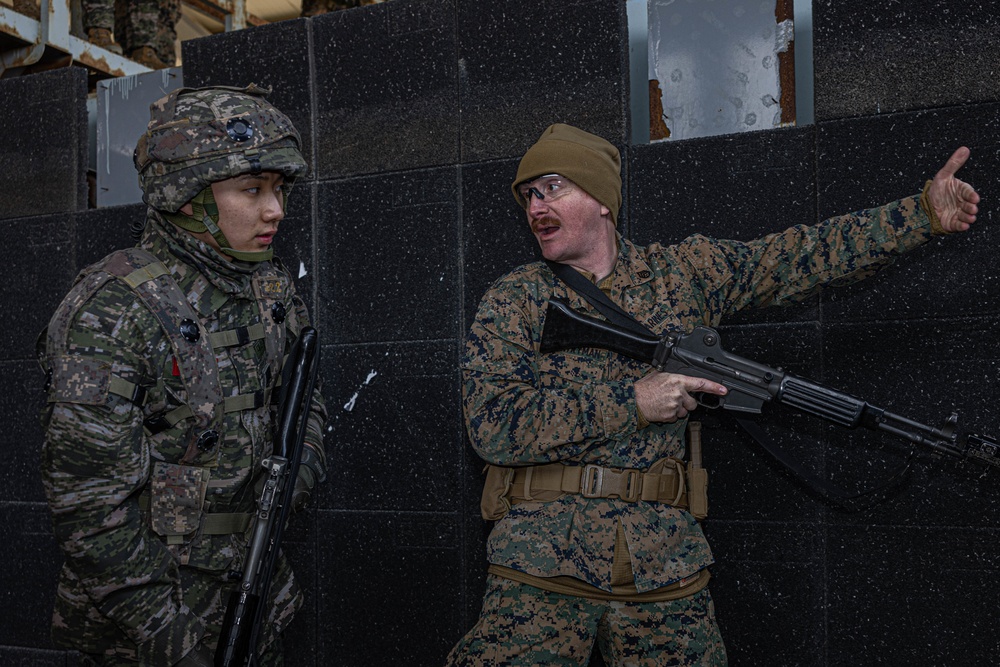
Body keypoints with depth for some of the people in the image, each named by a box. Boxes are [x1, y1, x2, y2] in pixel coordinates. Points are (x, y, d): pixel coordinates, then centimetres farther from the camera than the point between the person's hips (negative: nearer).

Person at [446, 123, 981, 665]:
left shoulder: (684, 272, 10)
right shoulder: (513, 300, 2)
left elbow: (797, 256, 13)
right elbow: (492, 423, -10)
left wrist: (924, 213, 7)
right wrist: (631, 403, -14)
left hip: (664, 559, 2)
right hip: (541, 560, -2)